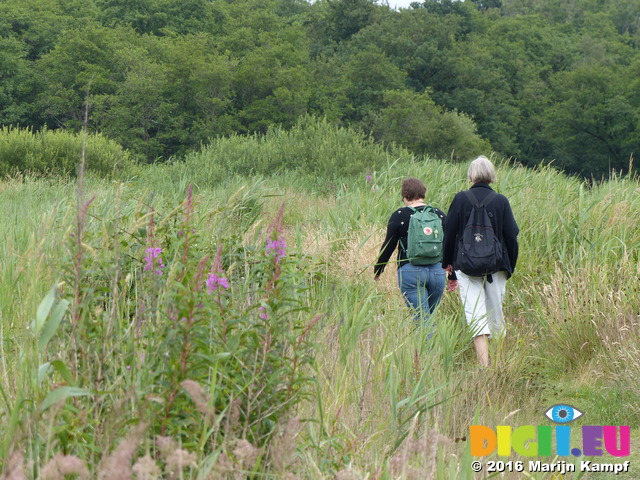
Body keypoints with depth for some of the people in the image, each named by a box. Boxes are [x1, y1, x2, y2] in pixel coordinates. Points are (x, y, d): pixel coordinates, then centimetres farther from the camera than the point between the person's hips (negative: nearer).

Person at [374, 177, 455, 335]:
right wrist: (453, 275, 19)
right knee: (429, 317, 17)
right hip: (437, 271, 3)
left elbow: (389, 246, 1)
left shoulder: (398, 216, -1)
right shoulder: (439, 214, 8)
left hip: (410, 271, -3)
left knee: (421, 319, -4)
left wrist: (378, 269, 16)